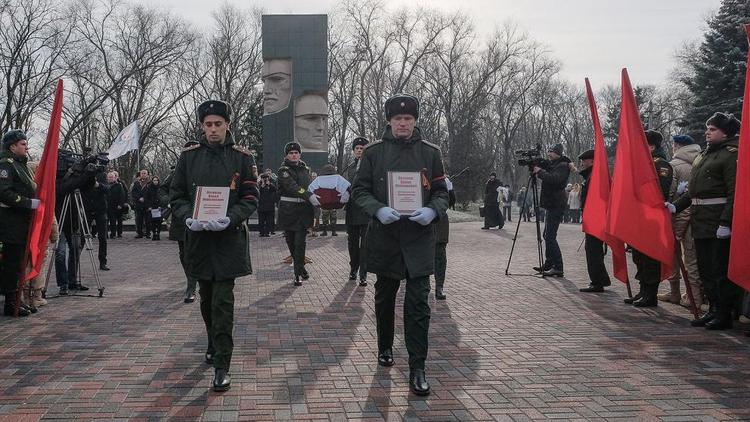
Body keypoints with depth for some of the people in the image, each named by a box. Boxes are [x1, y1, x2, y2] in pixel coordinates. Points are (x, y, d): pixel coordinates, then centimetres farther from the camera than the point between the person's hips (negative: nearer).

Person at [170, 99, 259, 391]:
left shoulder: (242, 157, 0)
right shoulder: (188, 156, 5)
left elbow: (251, 198, -2)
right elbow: (176, 195, 6)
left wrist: (230, 219, -19)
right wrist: (188, 218, -14)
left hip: (229, 238, -3)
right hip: (199, 237, 3)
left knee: (222, 301, -8)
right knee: (207, 299, 17)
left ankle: (222, 365, -3)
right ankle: (214, 344, 40)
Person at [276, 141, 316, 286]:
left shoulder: (305, 169, 12)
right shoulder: (284, 170, -3)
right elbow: (292, 186, -19)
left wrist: (315, 197, -3)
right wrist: (309, 196, -32)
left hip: (303, 210, 2)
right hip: (288, 210, -1)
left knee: (300, 242, -7)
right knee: (291, 241, 8)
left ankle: (298, 274, -4)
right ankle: (300, 267, 28)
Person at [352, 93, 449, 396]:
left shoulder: (430, 153, 4)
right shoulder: (374, 152, 2)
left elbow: (441, 192, 7)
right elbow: (360, 190, 2)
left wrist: (432, 210, -15)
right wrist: (378, 210, -17)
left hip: (419, 239, -1)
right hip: (384, 238, 1)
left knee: (418, 303, -6)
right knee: (385, 298, 17)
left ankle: (417, 368, -1)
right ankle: (385, 348, 38)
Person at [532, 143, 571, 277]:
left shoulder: (563, 166, -11)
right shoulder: (552, 165, 18)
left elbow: (554, 179, -26)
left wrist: (539, 171, -18)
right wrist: (537, 169, 1)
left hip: (556, 205, -10)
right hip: (551, 204, 10)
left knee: (550, 237, -13)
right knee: (547, 236, 15)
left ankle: (558, 268, -12)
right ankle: (549, 264, 25)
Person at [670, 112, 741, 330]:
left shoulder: (731, 155, -9)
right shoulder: (704, 155, 18)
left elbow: (734, 193, -17)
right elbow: (692, 190, 22)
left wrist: (726, 223, -23)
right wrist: (675, 206, 10)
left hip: (719, 224, -9)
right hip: (700, 222, 9)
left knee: (721, 269, -3)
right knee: (705, 269, 13)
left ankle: (724, 314, 5)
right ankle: (713, 309, 23)